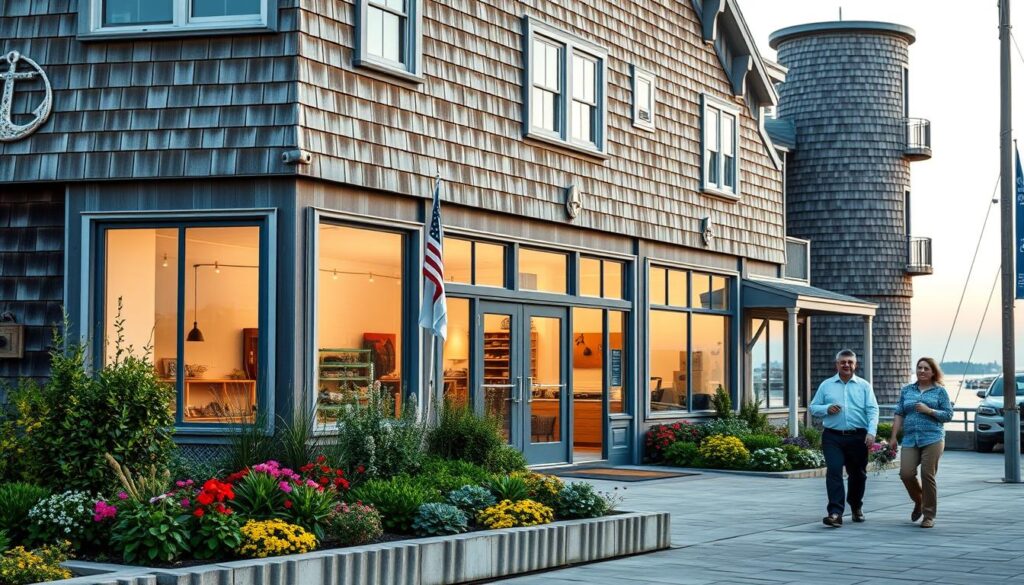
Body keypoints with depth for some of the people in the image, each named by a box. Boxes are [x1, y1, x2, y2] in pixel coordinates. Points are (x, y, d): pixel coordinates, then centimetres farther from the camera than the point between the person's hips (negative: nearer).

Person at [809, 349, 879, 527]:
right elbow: (813, 407, 12)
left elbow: (872, 410, -1)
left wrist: (871, 432, -16)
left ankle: (856, 507, 34)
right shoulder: (826, 385, 10)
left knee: (858, 474, 11)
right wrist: (827, 409, -9)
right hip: (833, 437, 0)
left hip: (858, 437, 1)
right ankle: (835, 513, -18)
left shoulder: (864, 386, 7)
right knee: (833, 472, -14)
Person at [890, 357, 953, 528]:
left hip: (932, 439, -3)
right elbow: (898, 414, 13)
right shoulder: (906, 390, 16)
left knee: (927, 475, -7)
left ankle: (929, 516, 3)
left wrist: (929, 411, -9)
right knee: (906, 474, -11)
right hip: (910, 439, 3)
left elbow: (948, 415, 4)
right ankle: (919, 501, 19)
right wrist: (893, 437, 7)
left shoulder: (940, 391, 8)